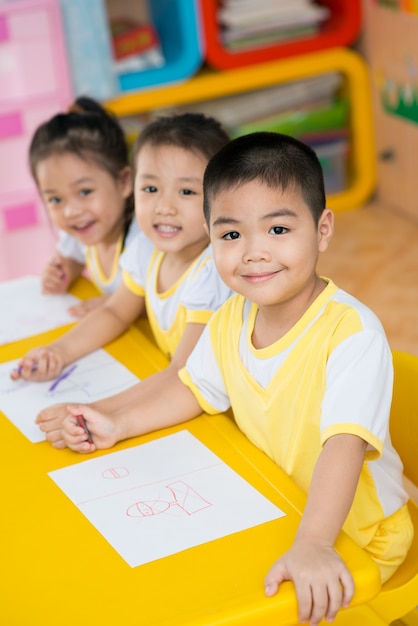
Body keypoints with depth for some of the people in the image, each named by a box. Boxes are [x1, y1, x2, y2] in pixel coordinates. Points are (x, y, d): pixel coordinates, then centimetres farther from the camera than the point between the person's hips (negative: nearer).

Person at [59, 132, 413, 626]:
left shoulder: (352, 332, -28)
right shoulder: (230, 320, -6)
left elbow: (344, 444, -38)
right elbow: (197, 389, 13)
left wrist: (312, 546, -50)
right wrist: (118, 426, 1)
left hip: (355, 538, -6)